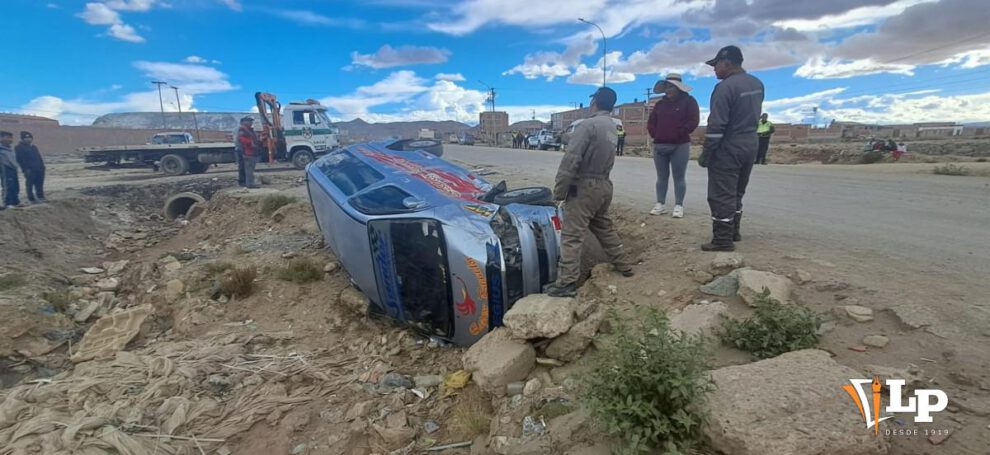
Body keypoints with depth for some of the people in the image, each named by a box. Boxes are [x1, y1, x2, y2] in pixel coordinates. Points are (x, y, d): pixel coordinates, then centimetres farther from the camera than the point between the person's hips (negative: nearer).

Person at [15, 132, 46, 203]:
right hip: (30, 170, -7)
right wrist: (26, 169, -18)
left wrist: (42, 166, 11)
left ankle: (41, 197, 15)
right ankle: (32, 199, 3)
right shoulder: (19, 148, -3)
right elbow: (20, 159, -11)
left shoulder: (34, 147, 19)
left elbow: (39, 158, 21)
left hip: (39, 169, 7)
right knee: (30, 185, 0)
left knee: (39, 184, 9)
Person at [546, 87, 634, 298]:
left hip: (585, 186, -9)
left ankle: (567, 283, -8)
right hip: (604, 185, 9)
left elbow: (571, 159, -19)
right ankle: (623, 266, 32)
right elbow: (604, 158, 12)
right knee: (604, 228, 23)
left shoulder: (588, 124, -15)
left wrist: (559, 190, -14)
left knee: (572, 235, -7)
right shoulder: (612, 128, 12)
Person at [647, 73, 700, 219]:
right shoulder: (660, 104, 15)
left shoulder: (688, 101, 1)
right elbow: (651, 121, 17)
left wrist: (679, 134, -13)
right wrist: (654, 134, 2)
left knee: (679, 177, -2)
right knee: (661, 177, 7)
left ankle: (679, 206, 2)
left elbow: (693, 121, -8)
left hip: (679, 146, -5)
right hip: (659, 146, 5)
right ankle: (660, 204, 12)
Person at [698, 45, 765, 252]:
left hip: (728, 148, -9)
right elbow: (754, 115, 17)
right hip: (751, 144, 9)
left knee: (721, 196, -2)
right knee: (736, 193, 19)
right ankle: (733, 232, 29)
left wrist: (706, 154, -15)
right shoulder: (757, 84, 9)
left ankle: (723, 240, 1)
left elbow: (717, 124, -20)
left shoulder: (725, 87, -18)